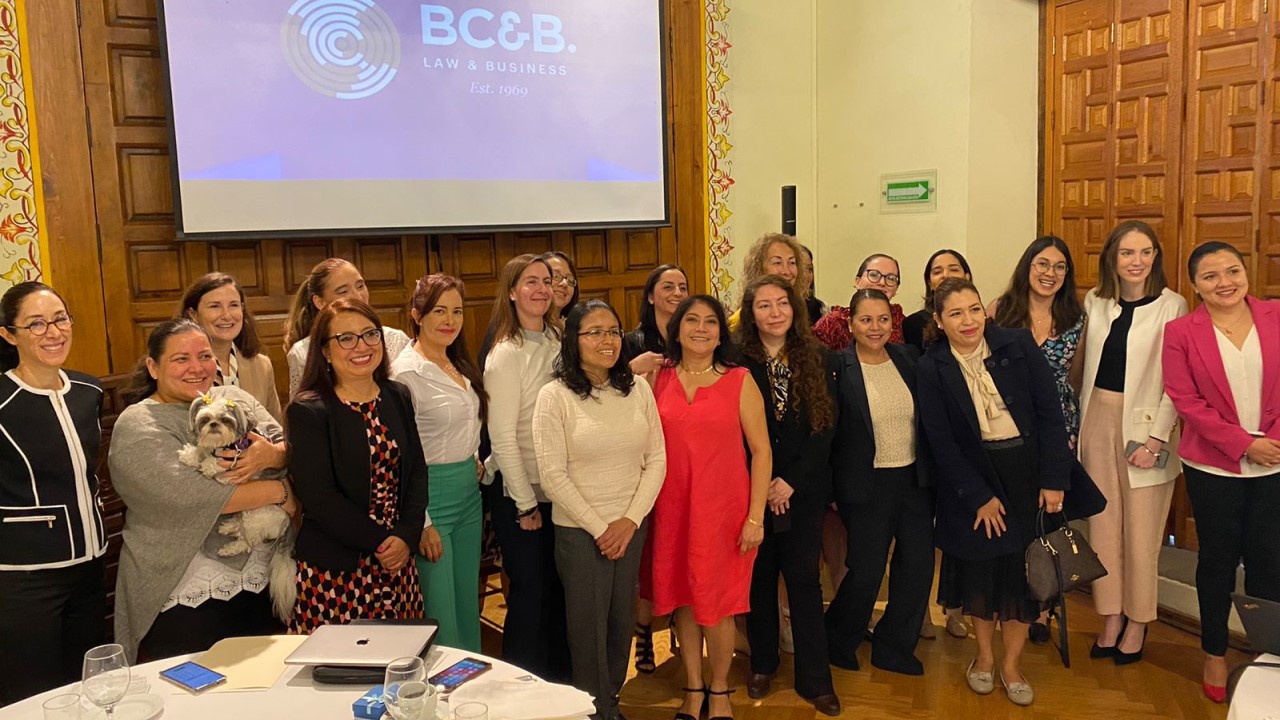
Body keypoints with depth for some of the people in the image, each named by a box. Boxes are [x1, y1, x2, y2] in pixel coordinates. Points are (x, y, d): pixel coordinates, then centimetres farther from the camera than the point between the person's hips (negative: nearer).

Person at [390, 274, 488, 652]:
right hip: (432, 495, -8)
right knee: (440, 617, -1)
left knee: (468, 604, 17)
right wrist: (421, 523, -16)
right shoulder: (406, 372, -15)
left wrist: (478, 463, 9)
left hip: (469, 492, 8)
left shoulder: (460, 366, 9)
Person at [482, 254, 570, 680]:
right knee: (530, 592, 5)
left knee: (559, 589, 15)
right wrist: (526, 504, -13)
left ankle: (559, 682, 31)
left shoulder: (557, 342, 3)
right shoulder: (505, 354, -14)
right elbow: (502, 438, -15)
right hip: (518, 493, -6)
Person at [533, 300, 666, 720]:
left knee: (622, 618, 14)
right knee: (588, 623, 7)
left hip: (632, 527, 4)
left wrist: (631, 520, -7)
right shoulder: (554, 396, -10)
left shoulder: (637, 389, 1)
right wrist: (599, 528, -11)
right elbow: (553, 476, -12)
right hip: (579, 530, -3)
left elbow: (656, 459, 2)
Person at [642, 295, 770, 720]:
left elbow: (761, 450, -3)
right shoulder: (658, 378, 3)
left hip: (723, 506, -2)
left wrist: (755, 517, -8)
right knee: (681, 597, 11)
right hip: (671, 506, 2)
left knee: (717, 602, 5)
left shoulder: (739, 381, -2)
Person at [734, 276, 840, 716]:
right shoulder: (736, 360, -3)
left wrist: (791, 481, -10)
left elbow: (825, 426, -2)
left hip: (804, 489, 1)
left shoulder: (817, 357, 2)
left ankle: (814, 679, 13)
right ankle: (762, 664, 27)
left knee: (804, 578, 3)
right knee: (759, 576, 10)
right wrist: (763, 485, -10)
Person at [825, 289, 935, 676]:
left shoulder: (909, 358, 4)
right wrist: (831, 488, -12)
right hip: (867, 485, -5)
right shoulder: (837, 368, -10)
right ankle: (838, 641, 28)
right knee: (866, 572, 0)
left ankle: (894, 648, 29)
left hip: (914, 481, 5)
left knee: (918, 567, 8)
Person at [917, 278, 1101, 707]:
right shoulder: (931, 369, -8)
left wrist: (1054, 480, -11)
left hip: (1029, 472, 0)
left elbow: (1050, 413, -7)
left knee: (1023, 570, 8)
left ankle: (1011, 663, 26)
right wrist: (978, 497, -10)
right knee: (980, 568, 11)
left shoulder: (1019, 345, -8)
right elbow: (941, 441, -8)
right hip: (974, 479, 0)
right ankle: (984, 655, 32)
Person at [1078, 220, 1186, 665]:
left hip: (1145, 425, -4)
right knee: (1104, 523, 10)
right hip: (1099, 420, 5)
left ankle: (1137, 624, 19)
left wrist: (1156, 439, -16)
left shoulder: (1172, 306, -8)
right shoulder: (1096, 302, 6)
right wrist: (1082, 423, 8)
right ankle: (1111, 619, 22)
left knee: (1141, 528, 3)